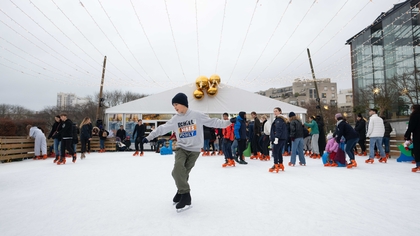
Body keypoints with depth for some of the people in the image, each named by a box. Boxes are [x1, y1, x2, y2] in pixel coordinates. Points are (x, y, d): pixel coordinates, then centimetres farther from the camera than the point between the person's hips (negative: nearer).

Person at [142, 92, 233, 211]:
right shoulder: (175, 119, 2)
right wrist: (149, 137, 6)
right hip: (181, 148, 2)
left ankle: (182, 193, 18)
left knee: (184, 173, -4)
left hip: (194, 149, -2)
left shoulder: (197, 115, -6)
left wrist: (228, 122, -7)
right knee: (178, 170, -19)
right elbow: (162, 128, 6)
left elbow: (212, 122, -3)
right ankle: (184, 195, -7)